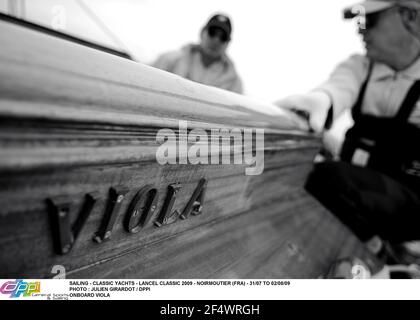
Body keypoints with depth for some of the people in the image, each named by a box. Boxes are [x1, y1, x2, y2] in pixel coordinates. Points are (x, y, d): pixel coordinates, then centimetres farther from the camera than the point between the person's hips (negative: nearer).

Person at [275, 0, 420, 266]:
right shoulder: (360, 65, 3)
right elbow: (342, 84, -21)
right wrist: (322, 98, -46)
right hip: (358, 184, 5)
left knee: (329, 175, -31)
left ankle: (373, 252, -4)